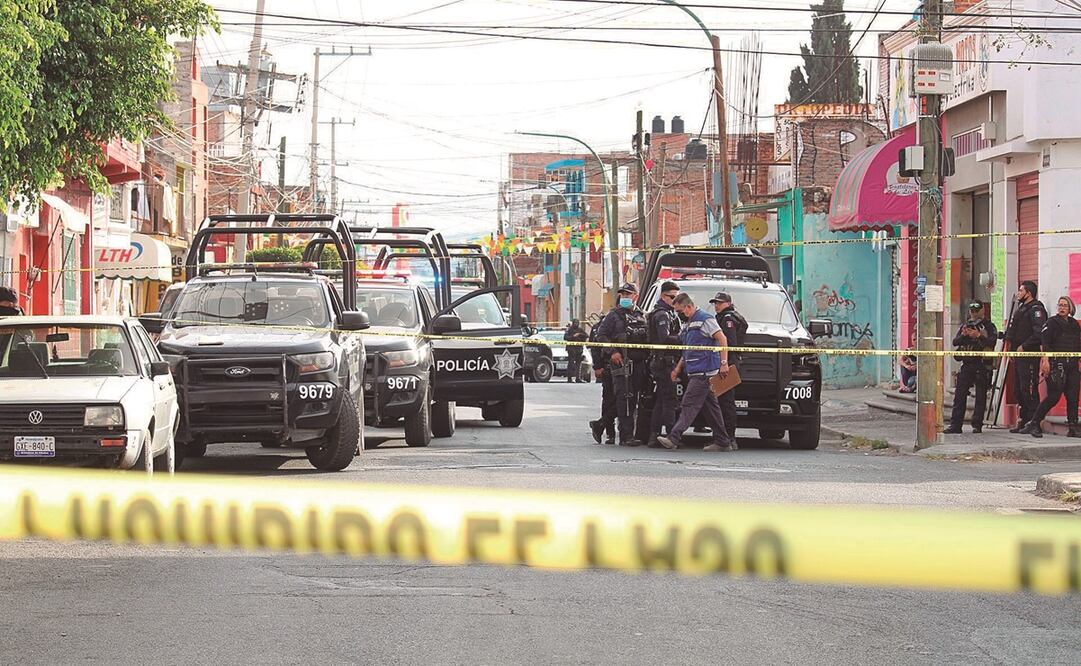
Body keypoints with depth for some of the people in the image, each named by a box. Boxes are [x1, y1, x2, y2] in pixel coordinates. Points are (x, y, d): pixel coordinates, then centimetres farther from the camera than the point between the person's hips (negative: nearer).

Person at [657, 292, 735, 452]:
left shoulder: (705, 319, -9)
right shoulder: (689, 324, 21)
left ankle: (674, 438, -21)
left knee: (689, 404, -14)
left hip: (704, 371, -10)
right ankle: (723, 442, 12)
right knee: (710, 406, 9)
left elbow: (722, 339, -14)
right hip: (695, 372, 10)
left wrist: (724, 363, -20)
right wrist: (678, 368, 21)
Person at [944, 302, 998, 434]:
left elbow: (992, 341, -13)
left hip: (982, 365, -4)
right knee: (959, 395, -1)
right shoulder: (965, 325, 17)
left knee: (980, 396, 0)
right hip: (967, 363, 4)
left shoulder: (988, 326, 3)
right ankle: (955, 425, 0)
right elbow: (955, 342, 7)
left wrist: (979, 336, -23)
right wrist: (963, 335, -12)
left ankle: (977, 425, 5)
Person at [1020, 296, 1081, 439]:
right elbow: (1044, 343, -10)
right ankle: (1033, 424, -4)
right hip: (1056, 364, -6)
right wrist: (1046, 360, -21)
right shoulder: (1052, 323, 0)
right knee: (1053, 396, -11)